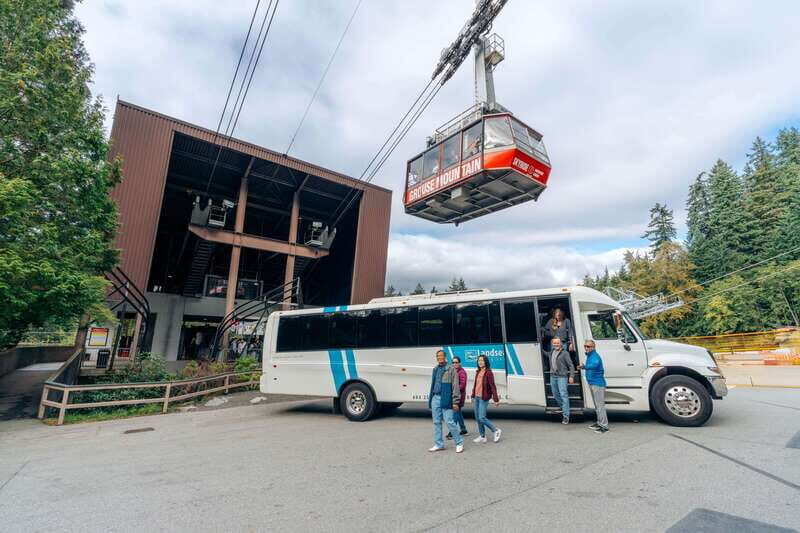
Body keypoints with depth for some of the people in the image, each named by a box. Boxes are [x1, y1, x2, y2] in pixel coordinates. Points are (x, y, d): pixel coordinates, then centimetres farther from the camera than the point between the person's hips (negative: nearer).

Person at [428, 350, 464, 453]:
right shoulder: (435, 369, 14)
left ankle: (459, 443, 10)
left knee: (449, 421, -6)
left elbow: (455, 386, -8)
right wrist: (430, 398, 18)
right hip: (435, 398, 6)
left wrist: (455, 402, -12)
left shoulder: (451, 369, -4)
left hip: (446, 399, -6)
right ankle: (438, 444, 21)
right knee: (436, 422, 10)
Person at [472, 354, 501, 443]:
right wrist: (473, 396, 18)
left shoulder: (488, 373, -12)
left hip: (484, 398, -8)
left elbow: (492, 387, -14)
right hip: (477, 397, 8)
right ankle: (482, 436, 23)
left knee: (482, 418, -9)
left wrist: (495, 399, -17)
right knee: (477, 417, 11)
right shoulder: (478, 372, 9)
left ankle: (496, 431, 11)